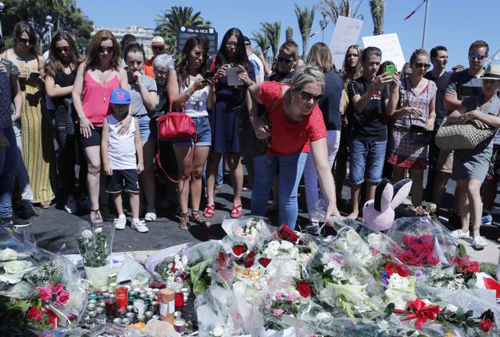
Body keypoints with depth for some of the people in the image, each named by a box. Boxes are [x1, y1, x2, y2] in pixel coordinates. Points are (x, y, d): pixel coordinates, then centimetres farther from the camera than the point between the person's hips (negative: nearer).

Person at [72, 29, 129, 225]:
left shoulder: (120, 71, 9)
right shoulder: (85, 67, 7)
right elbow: (75, 93, 5)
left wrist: (128, 116, -16)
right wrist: (82, 117, -7)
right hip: (90, 124, -2)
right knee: (94, 165, -11)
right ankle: (94, 209, -3)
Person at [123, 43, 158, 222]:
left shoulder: (149, 81, 9)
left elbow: (152, 105, -4)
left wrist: (140, 83, -3)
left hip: (143, 123, 0)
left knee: (146, 167, -1)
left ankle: (150, 206, 5)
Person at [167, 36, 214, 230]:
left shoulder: (204, 75, 12)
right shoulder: (176, 74, 2)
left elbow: (210, 106, 11)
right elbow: (174, 101, -8)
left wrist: (211, 87, -4)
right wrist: (193, 88, -18)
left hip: (203, 125, 4)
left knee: (198, 172, 6)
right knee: (185, 172, -3)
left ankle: (195, 212, 12)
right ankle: (184, 214, 2)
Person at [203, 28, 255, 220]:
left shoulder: (246, 65, 10)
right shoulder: (215, 63, 8)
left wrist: (247, 80, -10)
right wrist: (215, 78, -13)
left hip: (236, 114, 0)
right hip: (216, 113, 0)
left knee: (234, 159, 1)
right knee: (214, 157, 0)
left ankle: (237, 201, 11)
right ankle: (210, 201, 7)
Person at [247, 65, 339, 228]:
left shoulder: (315, 120, -41)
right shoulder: (274, 92, -39)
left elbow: (323, 166, -48)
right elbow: (251, 90, -14)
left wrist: (332, 203, -60)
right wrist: (255, 121, -28)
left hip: (295, 151, -1)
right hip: (266, 144, 1)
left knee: (288, 197, -3)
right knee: (262, 188, 13)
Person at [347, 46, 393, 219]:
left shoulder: (382, 84, 12)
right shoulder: (355, 84, 0)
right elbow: (358, 106, -19)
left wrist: (394, 89, -11)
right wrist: (373, 87, -33)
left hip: (379, 138, 3)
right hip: (359, 137, -3)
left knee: (373, 177, 8)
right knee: (356, 177, -1)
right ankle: (355, 209, 13)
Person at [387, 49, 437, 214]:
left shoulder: (432, 86, 9)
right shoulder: (400, 84, 0)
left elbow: (432, 111, 18)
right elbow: (390, 112, -2)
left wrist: (431, 120, -4)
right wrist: (406, 110, -19)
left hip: (420, 136, 3)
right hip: (400, 134, -2)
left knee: (418, 175, 5)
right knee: (398, 173, 3)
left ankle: (416, 207, 17)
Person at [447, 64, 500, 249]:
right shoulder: (471, 100, 10)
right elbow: (451, 118, 1)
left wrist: (475, 113, -20)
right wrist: (470, 118, -16)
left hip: (480, 153, -3)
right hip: (461, 149, 3)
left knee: (473, 189, -17)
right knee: (463, 190, 6)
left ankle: (476, 233, -11)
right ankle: (464, 229, 14)